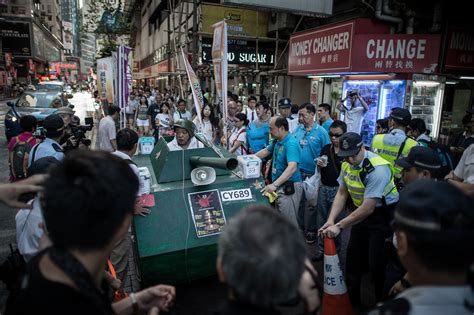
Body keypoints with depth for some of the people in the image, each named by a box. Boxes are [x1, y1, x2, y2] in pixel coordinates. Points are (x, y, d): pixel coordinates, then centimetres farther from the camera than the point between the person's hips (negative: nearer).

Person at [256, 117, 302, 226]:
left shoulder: (291, 144, -22)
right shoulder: (277, 141, 7)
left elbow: (292, 168, -34)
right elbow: (265, 151, 24)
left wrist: (274, 185, -41)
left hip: (289, 188, -9)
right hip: (279, 186, 10)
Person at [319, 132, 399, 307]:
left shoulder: (377, 168, -29)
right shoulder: (347, 164, -6)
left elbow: (368, 208, -29)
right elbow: (342, 193, 2)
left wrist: (339, 226, -26)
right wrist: (331, 220, -10)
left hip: (383, 214, -7)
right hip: (361, 212, 7)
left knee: (377, 263, -4)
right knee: (353, 259, 14)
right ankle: (351, 302, 34)